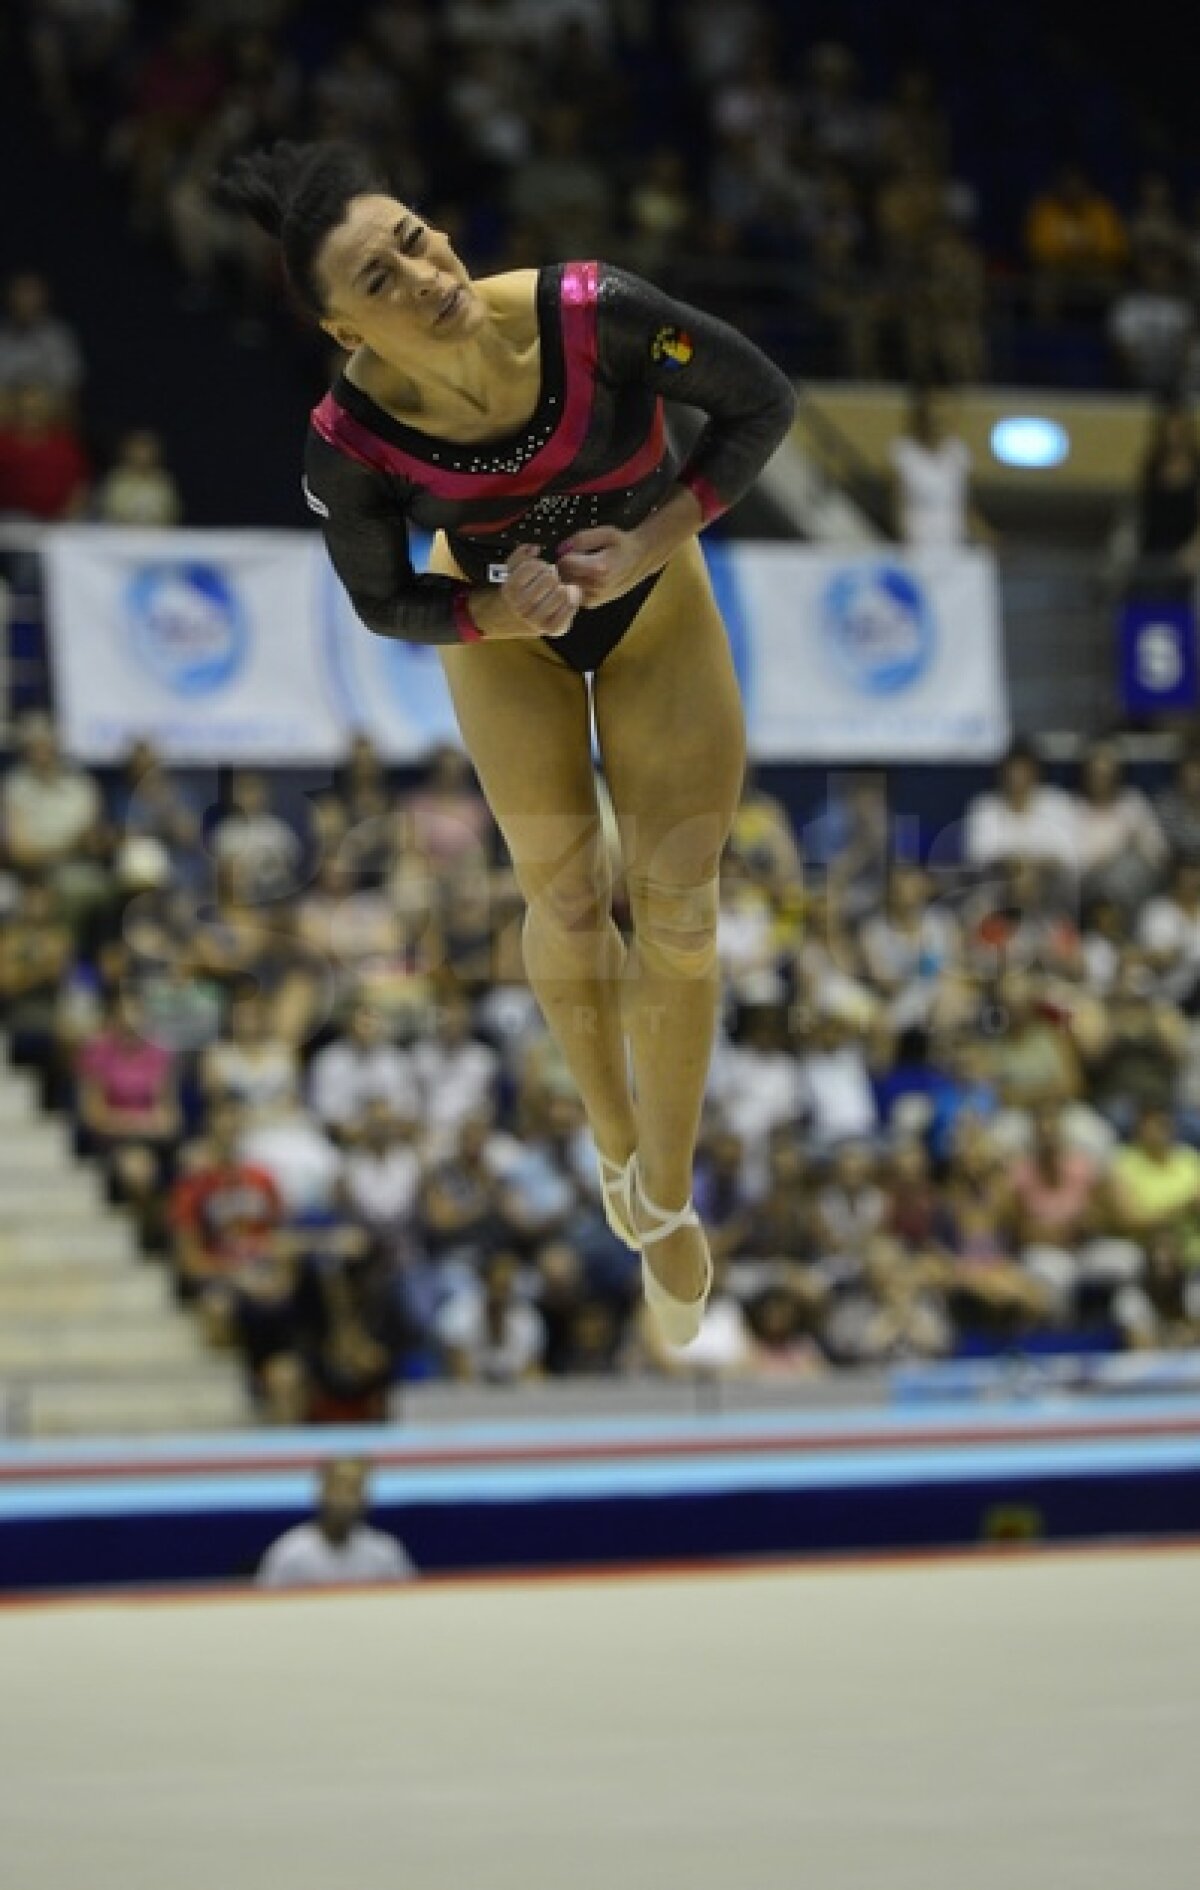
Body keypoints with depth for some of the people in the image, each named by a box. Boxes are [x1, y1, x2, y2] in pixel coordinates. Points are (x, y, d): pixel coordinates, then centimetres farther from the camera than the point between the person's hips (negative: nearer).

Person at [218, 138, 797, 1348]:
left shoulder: (594, 315, -39)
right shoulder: (349, 443, -34)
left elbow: (762, 401, -21)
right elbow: (384, 604, -14)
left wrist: (657, 539, -29)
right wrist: (495, 612, -33)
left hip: (653, 599, 0)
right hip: (501, 624, 0)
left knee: (680, 910, 2)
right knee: (565, 905, 9)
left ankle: (666, 1198, 21)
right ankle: (614, 1139, 38)